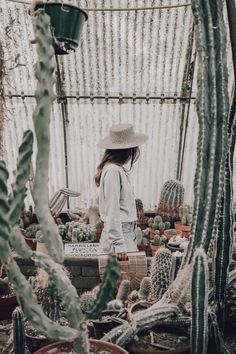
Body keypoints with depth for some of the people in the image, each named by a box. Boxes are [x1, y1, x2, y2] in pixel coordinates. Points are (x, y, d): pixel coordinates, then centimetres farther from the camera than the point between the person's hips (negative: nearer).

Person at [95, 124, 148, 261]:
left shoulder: (119, 169, 10)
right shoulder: (113, 171, -18)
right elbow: (112, 211, -20)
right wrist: (119, 244, -19)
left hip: (127, 232, 9)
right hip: (118, 234, -9)